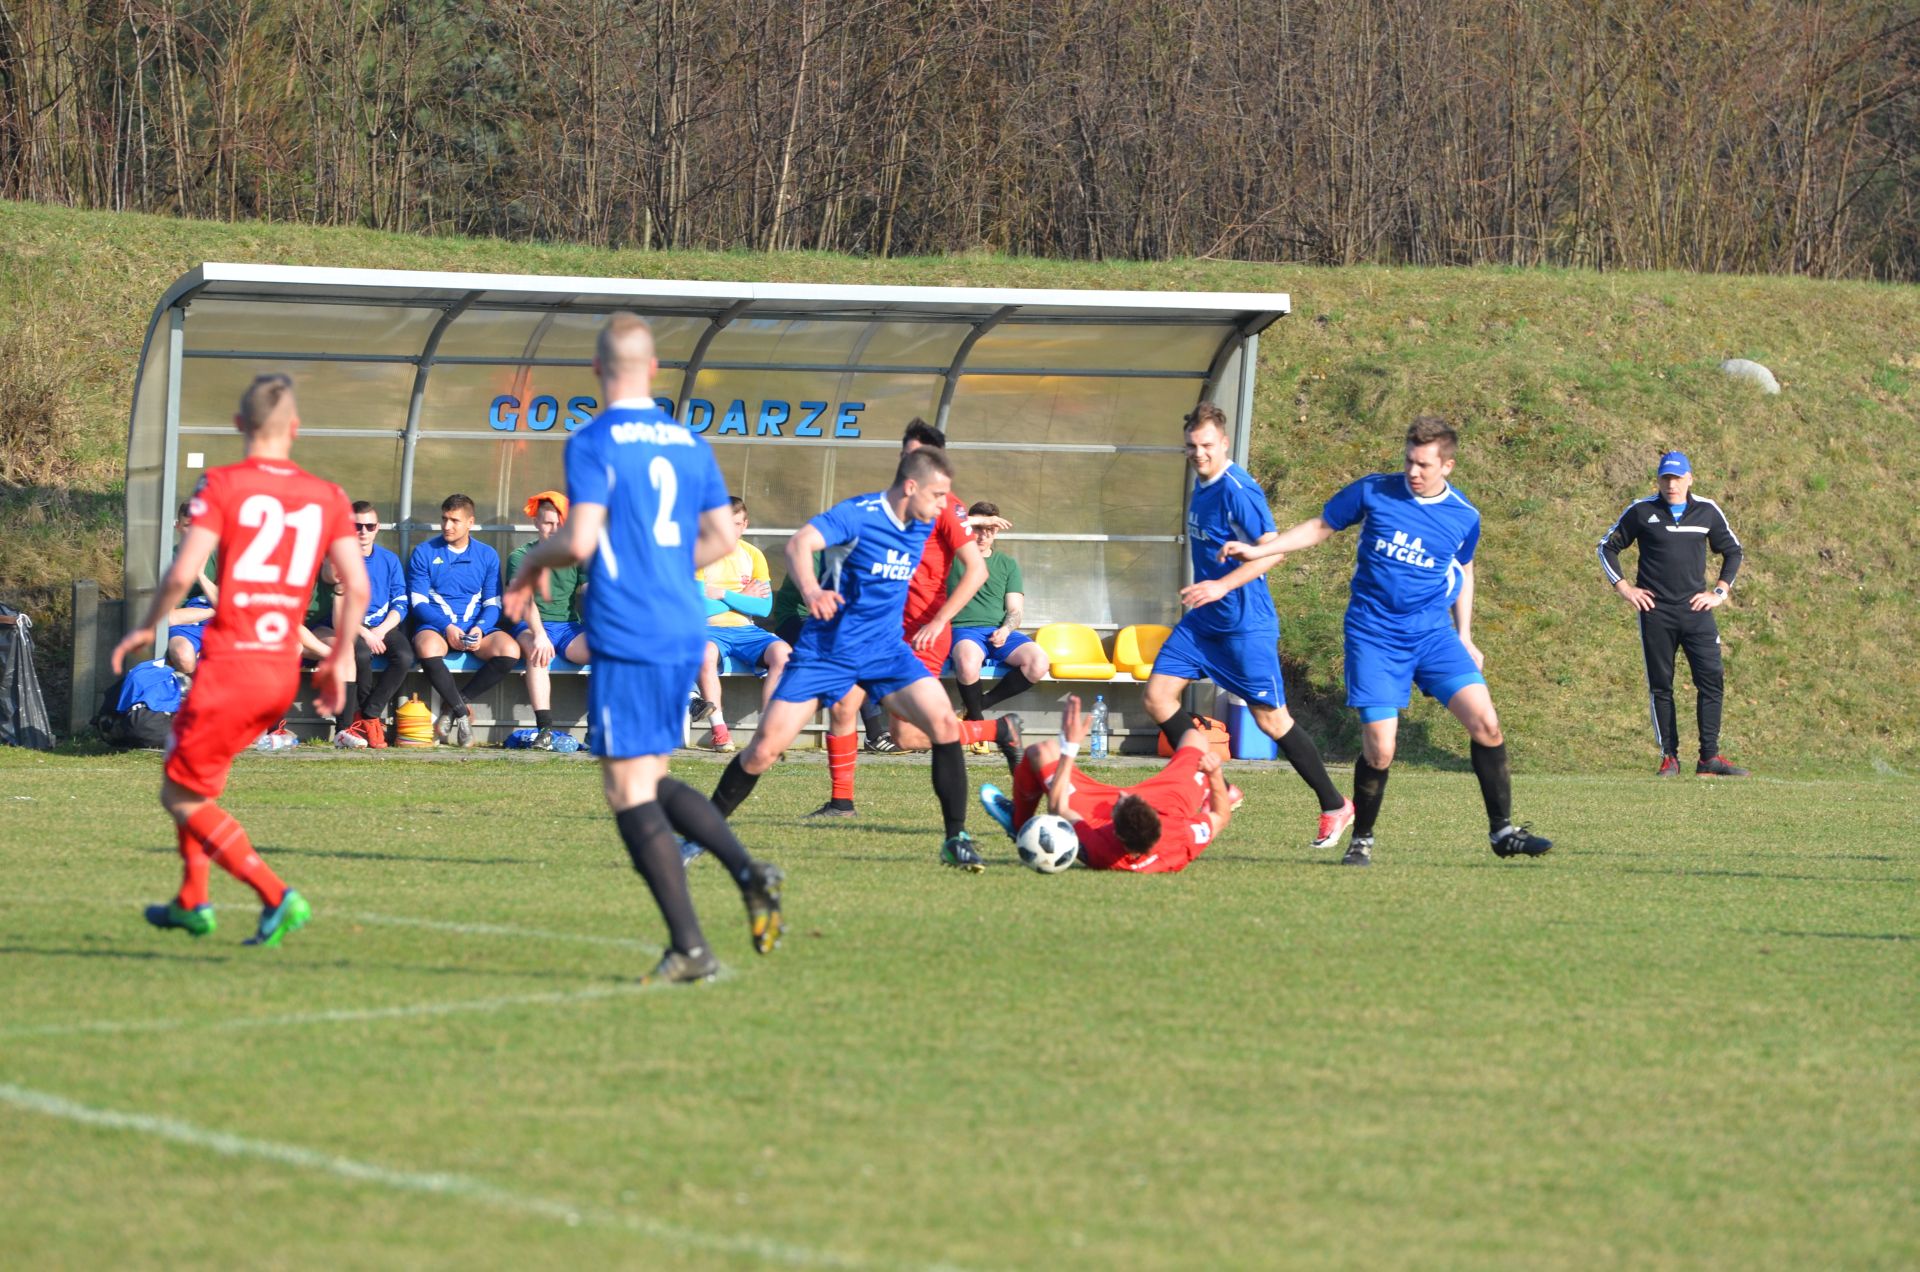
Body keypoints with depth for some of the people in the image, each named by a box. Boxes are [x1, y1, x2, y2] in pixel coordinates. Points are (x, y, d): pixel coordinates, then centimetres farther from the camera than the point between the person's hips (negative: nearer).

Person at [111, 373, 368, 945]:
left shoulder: (222, 484, -6)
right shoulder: (327, 497, 6)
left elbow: (181, 574, -15)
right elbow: (357, 587, 1)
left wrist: (145, 628, 2)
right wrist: (340, 659, 14)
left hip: (229, 665, -6)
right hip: (284, 669, 6)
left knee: (182, 795, 4)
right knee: (196, 776, 27)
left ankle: (276, 896, -11)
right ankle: (192, 902, 28)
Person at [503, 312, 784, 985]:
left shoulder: (593, 443, -9)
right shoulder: (689, 442, 11)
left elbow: (579, 541, -18)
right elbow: (722, 537, 13)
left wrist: (532, 562, 2)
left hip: (625, 638, -7)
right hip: (685, 633, 7)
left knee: (630, 790, -3)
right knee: (653, 780, 20)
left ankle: (689, 946, -9)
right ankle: (749, 871, -2)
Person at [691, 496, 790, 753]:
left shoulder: (753, 555, 8)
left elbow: (764, 607, 0)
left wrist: (723, 595, -9)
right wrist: (742, 598, -5)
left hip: (745, 629, 3)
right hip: (710, 629, -3)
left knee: (783, 653, -26)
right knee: (706, 654, -39)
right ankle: (719, 730, -31)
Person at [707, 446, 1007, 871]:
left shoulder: (922, 525, 3)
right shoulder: (857, 515, -18)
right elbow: (799, 543, -35)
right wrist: (811, 589, -51)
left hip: (885, 649, 5)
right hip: (826, 648, -5)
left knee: (945, 725, -16)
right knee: (764, 749, -6)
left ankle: (955, 839, -7)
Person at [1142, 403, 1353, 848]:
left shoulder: (1237, 490, -19)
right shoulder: (1202, 484, 9)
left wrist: (1223, 585, -34)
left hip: (1245, 624, -9)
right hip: (1202, 622, 9)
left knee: (1271, 719, -3)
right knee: (1157, 695, 0)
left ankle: (1335, 807, 10)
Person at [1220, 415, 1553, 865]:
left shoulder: (1464, 518, 1)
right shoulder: (1373, 492, -4)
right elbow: (1321, 527, 10)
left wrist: (1464, 637, 15)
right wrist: (1258, 550, 4)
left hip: (1433, 633, 2)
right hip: (1374, 637, -2)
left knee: (1485, 722, -14)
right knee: (1379, 749, -10)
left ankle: (1502, 831, -2)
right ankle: (1361, 840, 14)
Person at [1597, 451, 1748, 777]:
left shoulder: (1707, 511, 7)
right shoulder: (1641, 511, 3)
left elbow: (1732, 552, 19)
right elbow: (1608, 547, 11)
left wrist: (1720, 591, 8)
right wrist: (1624, 588, 2)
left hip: (1695, 609, 1)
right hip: (1655, 611, -1)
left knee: (1712, 679, -9)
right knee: (1660, 685, 1)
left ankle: (1710, 757, -6)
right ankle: (1669, 756, 7)